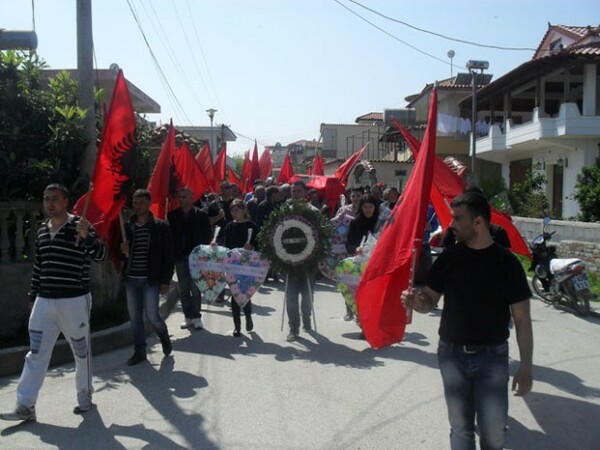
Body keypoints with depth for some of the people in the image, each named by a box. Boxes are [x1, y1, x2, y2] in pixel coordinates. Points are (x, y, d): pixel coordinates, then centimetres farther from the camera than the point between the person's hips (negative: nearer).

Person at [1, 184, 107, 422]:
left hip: (75, 301, -5)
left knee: (81, 351, 8)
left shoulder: (80, 226, -8)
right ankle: (25, 406, 12)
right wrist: (33, 295, 19)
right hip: (44, 301, 6)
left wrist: (86, 236, -34)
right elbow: (38, 265, 18)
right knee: (36, 353, 6)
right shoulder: (42, 230, 11)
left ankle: (84, 396, 26)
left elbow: (100, 256, -16)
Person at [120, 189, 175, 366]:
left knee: (152, 315, -5)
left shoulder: (160, 227, -3)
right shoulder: (127, 227, 8)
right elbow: (121, 254, 17)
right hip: (131, 279, 4)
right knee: (134, 318, 8)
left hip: (150, 280, -4)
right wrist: (123, 251, -8)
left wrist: (165, 281, -7)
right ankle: (139, 351, 22)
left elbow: (169, 255, -3)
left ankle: (164, 337, 26)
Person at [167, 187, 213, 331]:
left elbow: (208, 235, 0)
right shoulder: (172, 215, 4)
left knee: (195, 289, 1)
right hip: (180, 257, 3)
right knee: (183, 290, 8)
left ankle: (196, 317, 11)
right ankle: (188, 317, 18)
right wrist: (173, 252, -6)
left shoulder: (201, 215, -2)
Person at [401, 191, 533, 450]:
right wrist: (415, 301, -18)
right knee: (461, 427, 9)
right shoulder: (449, 258, -1)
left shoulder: (506, 262, -7)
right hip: (452, 355, 2)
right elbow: (430, 301, 5)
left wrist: (526, 365, -7)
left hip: (492, 357, -2)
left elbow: (521, 318, -4)